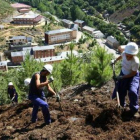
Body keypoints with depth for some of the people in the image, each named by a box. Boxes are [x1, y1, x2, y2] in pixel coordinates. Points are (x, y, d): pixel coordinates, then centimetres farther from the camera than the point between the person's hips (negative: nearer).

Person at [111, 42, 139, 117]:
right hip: (123, 73, 6)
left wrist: (122, 77, -23)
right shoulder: (124, 53, -22)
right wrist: (115, 61, 13)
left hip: (133, 76, -5)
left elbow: (133, 73, -24)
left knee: (132, 91, -22)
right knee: (120, 91, 11)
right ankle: (121, 105, 37)